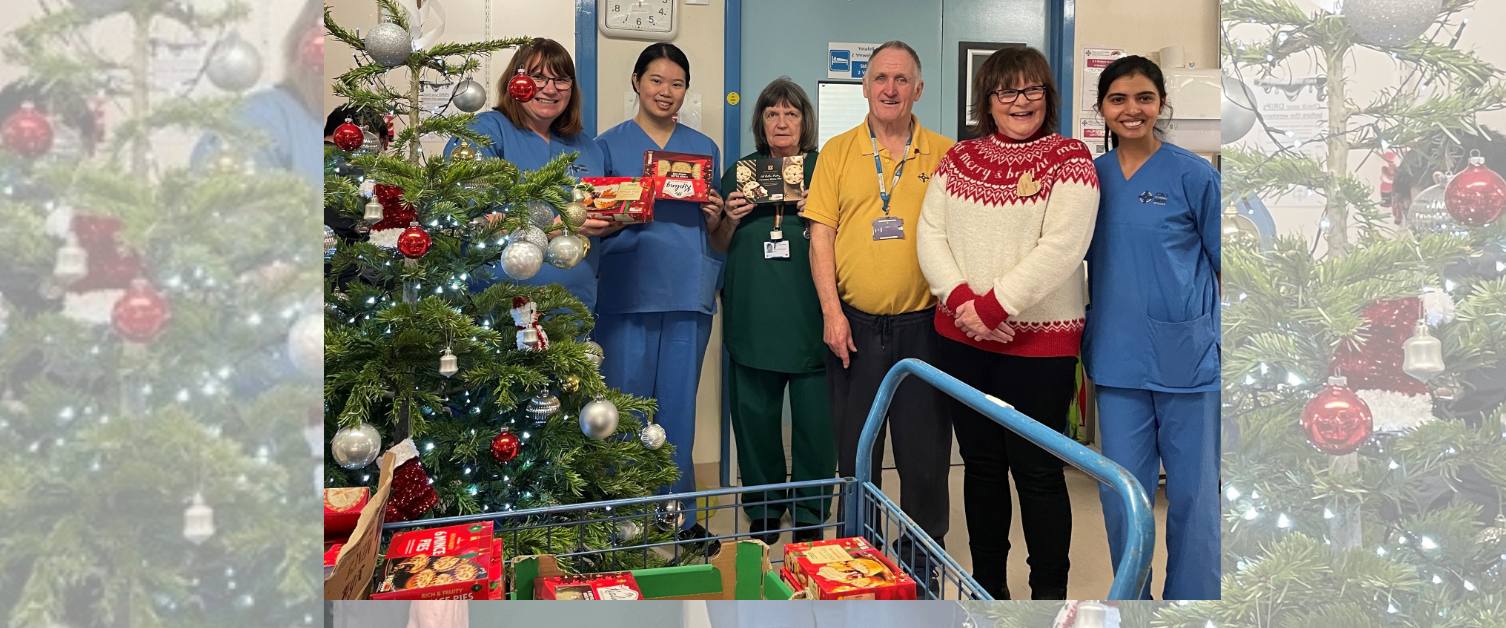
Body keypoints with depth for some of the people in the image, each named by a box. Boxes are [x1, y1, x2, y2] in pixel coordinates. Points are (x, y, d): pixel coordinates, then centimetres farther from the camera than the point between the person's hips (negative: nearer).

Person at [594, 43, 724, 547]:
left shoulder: (704, 148, 15)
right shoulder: (609, 145, 7)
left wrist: (714, 217, -3)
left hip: (689, 296, 3)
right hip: (626, 293, -2)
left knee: (679, 409, 7)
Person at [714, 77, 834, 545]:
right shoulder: (739, 172, 13)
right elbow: (720, 248, 17)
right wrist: (731, 219, -3)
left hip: (810, 318, -2)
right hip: (753, 318, 2)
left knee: (815, 419, -3)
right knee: (754, 417, 4)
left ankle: (810, 516, 13)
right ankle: (763, 513, 20)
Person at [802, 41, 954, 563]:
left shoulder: (944, 154, 4)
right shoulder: (838, 152, 5)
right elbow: (821, 235, 1)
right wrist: (832, 312, -6)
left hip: (923, 325, 0)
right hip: (855, 325, 1)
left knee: (926, 450, 8)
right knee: (855, 447, 11)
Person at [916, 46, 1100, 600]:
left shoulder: (1070, 159, -4)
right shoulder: (959, 158, 9)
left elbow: (1060, 249, -15)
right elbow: (930, 233, 2)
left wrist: (992, 306, -18)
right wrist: (961, 300, -13)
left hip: (1040, 341, -4)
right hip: (962, 338, 5)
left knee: (1036, 470, 2)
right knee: (980, 462, 13)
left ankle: (1050, 592, 17)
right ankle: (987, 586, 28)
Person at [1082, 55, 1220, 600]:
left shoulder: (1193, 175, -3)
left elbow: (1224, 265, 1)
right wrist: (1085, 340, 12)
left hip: (1188, 356, -3)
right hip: (1117, 357, 3)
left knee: (1192, 493, 5)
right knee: (1121, 494, 10)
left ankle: (1190, 598, 23)